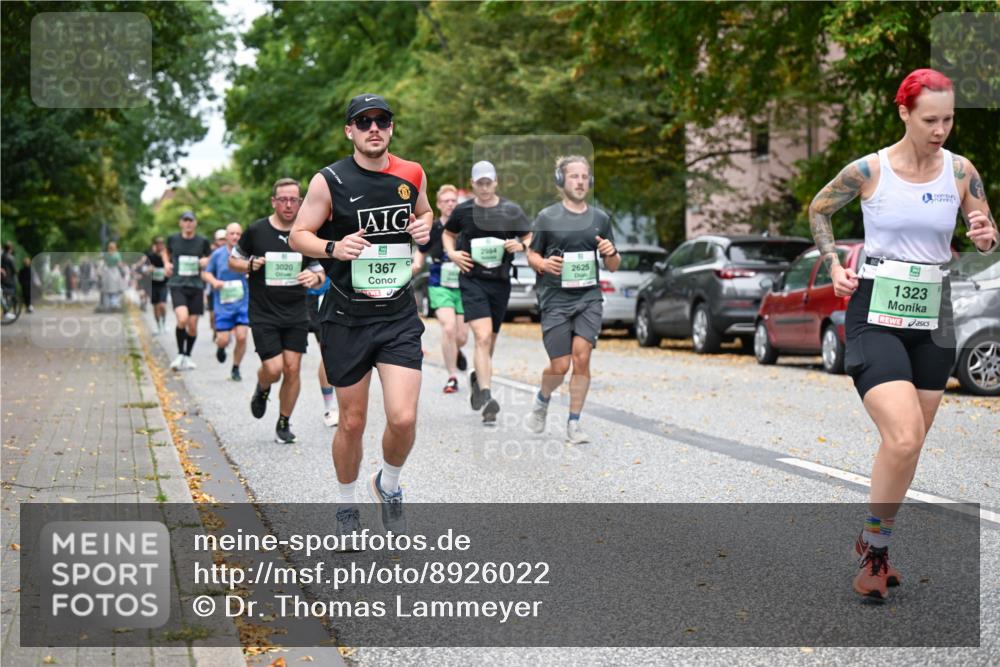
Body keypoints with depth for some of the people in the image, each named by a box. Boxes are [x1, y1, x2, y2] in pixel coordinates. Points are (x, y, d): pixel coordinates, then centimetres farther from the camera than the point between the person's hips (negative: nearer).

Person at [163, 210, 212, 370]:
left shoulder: (203, 241, 3)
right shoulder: (173, 239, 3)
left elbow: (210, 258, 17)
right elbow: (165, 251, 24)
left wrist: (206, 261, -5)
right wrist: (166, 263, 7)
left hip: (196, 286, 2)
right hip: (177, 285, -2)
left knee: (192, 326, 3)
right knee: (182, 319, -22)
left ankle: (188, 356, 25)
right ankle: (180, 354, -3)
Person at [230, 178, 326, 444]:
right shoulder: (256, 230, -3)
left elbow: (319, 272, 11)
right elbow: (233, 260, 8)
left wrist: (315, 277, -13)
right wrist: (250, 266, -14)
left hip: (296, 315, 2)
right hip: (263, 315, -2)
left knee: (292, 369, -1)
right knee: (273, 369, -11)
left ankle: (284, 423, 16)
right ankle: (262, 389, 26)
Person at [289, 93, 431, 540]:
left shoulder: (412, 174, 3)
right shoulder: (329, 180, -7)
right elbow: (298, 235, 0)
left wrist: (425, 227, -1)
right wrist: (333, 248, -19)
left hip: (399, 315, 2)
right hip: (346, 318, -2)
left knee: (403, 418, -10)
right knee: (352, 421, 6)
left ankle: (388, 485, 21)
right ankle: (346, 505, 30)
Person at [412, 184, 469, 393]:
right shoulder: (432, 229, 0)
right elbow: (421, 252, 16)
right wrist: (417, 265, -3)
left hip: (463, 286, 1)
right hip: (439, 286, -1)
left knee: (461, 336, 3)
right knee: (448, 327, -21)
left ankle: (456, 351, 43)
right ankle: (452, 377, -10)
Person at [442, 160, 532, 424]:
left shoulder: (511, 211, 2)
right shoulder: (463, 210, 2)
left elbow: (531, 238, 10)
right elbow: (448, 234, 20)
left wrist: (521, 245, -12)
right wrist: (451, 253, 1)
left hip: (500, 281, 2)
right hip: (472, 280, -2)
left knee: (490, 341, 14)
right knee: (482, 337, -19)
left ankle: (478, 378, 43)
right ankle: (486, 397, -24)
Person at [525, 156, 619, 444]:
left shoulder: (600, 218, 10)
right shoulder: (547, 217, 1)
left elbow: (613, 266, 15)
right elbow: (531, 254, 8)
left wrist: (611, 253, -8)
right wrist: (543, 264, -14)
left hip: (589, 297, 2)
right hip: (556, 299, -2)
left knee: (581, 356, -14)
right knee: (560, 366, -3)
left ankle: (573, 424, -2)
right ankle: (542, 399, 30)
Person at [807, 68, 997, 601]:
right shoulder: (868, 170, -8)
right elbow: (818, 209, 10)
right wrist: (834, 265, -2)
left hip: (932, 318, 4)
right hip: (875, 313, -4)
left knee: (909, 445, 10)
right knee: (903, 438, -20)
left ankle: (876, 545, 28)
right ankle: (873, 547, 0)